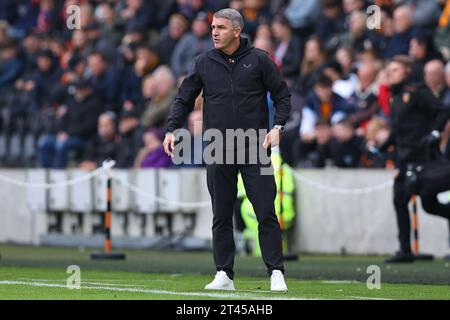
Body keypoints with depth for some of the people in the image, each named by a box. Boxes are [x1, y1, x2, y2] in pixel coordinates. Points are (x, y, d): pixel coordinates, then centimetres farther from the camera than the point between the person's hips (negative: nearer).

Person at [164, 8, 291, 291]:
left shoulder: (259, 59, 2)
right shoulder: (204, 63, 7)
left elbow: (282, 95, 6)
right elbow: (184, 99, 13)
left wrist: (278, 126, -8)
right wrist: (172, 130, -1)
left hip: (255, 150, -2)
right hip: (218, 151, 2)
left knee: (266, 213, -5)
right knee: (221, 216, 4)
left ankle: (276, 273, -1)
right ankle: (224, 275, 10)